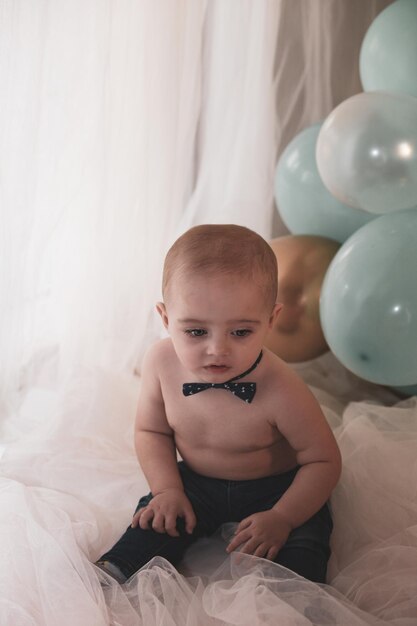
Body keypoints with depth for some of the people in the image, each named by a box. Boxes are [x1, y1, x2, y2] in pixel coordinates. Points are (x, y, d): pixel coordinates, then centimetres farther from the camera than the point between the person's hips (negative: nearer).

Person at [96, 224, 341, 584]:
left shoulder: (281, 392, -33)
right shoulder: (161, 363, -21)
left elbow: (323, 461, -19)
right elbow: (152, 431, -2)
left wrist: (281, 518, -27)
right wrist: (168, 490, -13)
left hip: (274, 489, -3)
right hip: (197, 483, 3)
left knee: (302, 548, -23)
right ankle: (115, 572, 1)